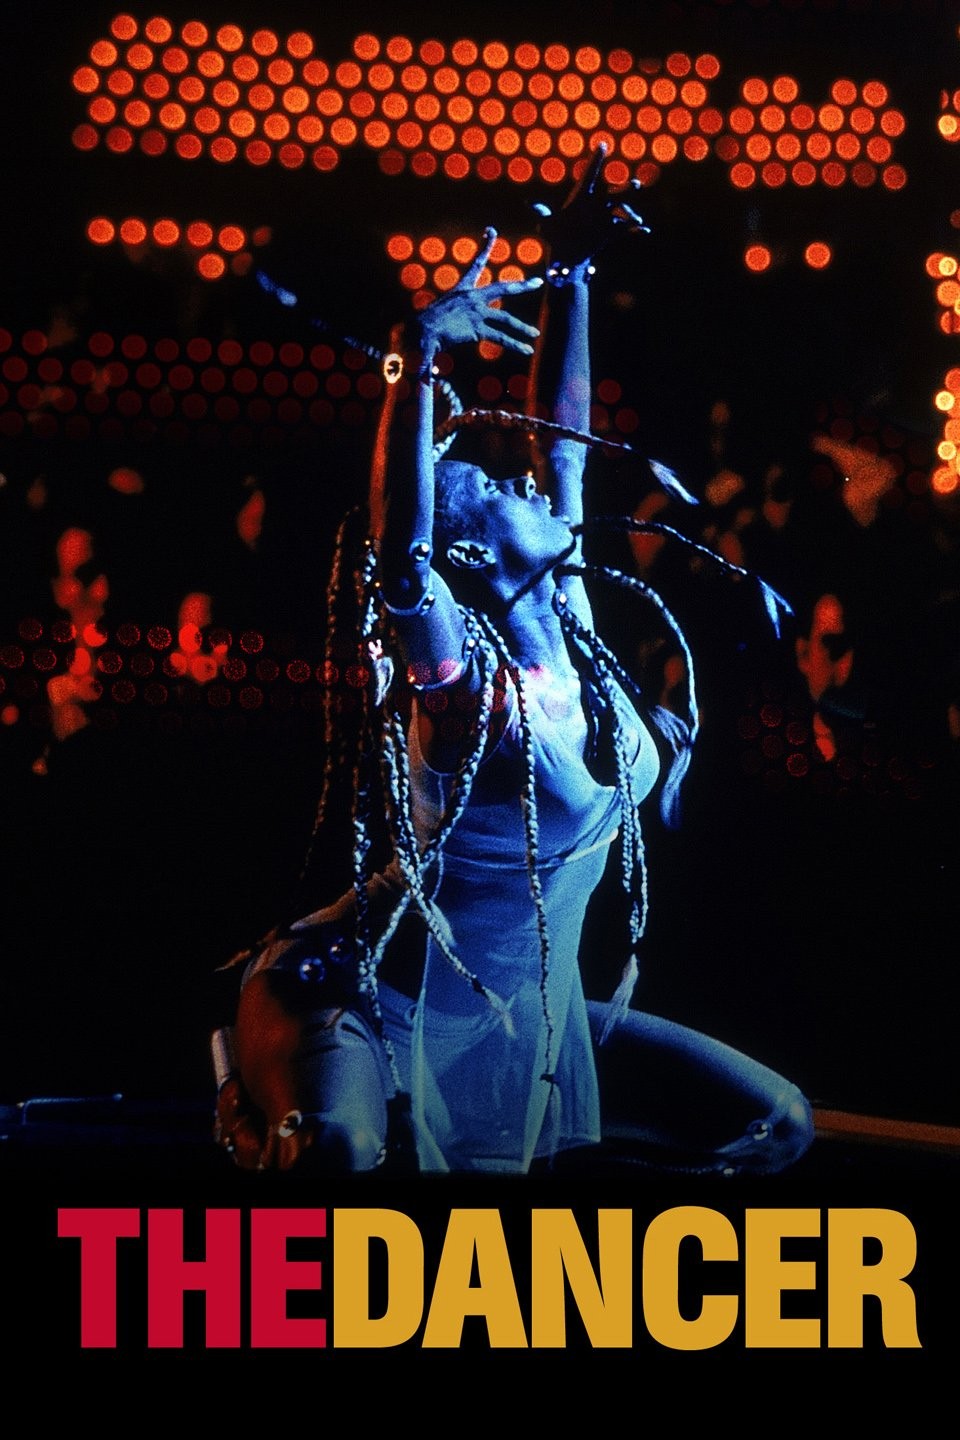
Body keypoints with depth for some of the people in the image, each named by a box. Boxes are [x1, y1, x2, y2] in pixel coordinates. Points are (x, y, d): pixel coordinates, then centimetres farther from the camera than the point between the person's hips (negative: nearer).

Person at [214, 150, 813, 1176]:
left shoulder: (565, 617, 2)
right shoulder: (457, 662, -15)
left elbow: (564, 437, 9)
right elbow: (397, 548, -35)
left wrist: (571, 275, 9)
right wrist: (419, 359, -35)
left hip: (535, 1014, 7)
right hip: (383, 1002, -7)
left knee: (775, 1123, 0)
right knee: (341, 1147, -37)